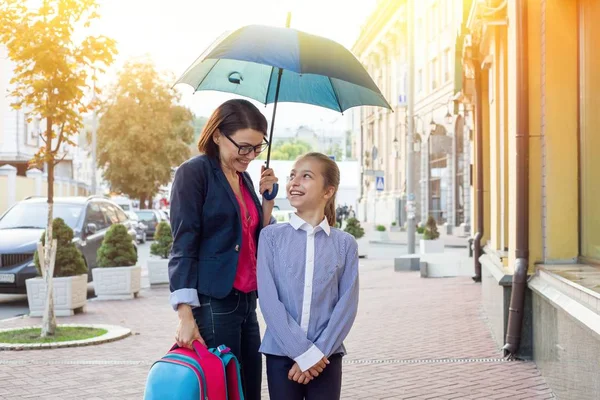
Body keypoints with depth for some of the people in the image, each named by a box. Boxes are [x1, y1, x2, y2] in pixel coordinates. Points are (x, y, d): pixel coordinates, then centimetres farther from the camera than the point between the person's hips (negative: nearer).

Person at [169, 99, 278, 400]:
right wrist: (186, 316, -19)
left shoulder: (244, 178, 15)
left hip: (247, 301, 7)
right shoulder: (194, 172, -7)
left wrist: (267, 198, 5)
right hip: (213, 304, -7)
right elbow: (183, 247, -12)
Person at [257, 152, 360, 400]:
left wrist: (317, 352, -11)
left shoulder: (345, 244, 3)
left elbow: (347, 304, -2)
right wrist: (301, 352, -12)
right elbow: (269, 299, -7)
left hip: (326, 355, 1)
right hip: (281, 352, -1)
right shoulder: (271, 236, -1)